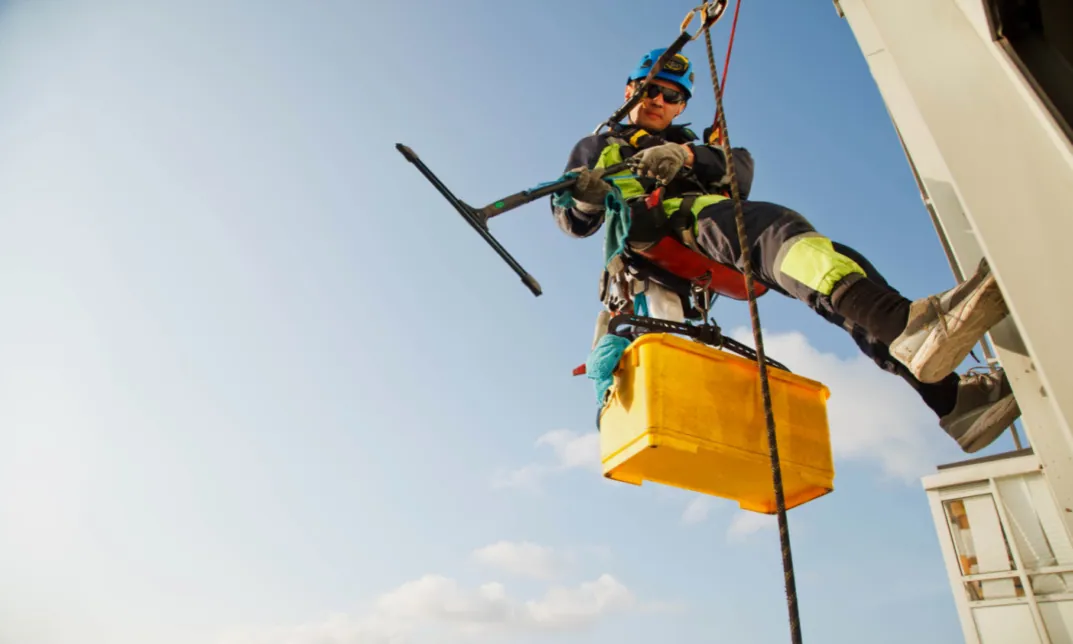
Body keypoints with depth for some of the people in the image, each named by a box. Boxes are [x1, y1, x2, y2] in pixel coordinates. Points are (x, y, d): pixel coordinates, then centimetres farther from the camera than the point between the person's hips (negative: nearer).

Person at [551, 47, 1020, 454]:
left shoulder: (691, 145, 40)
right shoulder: (598, 147, 32)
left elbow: (741, 167, 14)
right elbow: (573, 221, 13)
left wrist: (690, 156, -8)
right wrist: (585, 196, -12)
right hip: (658, 228, -5)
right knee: (777, 226, -35)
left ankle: (949, 395, -33)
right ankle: (908, 324, -58)